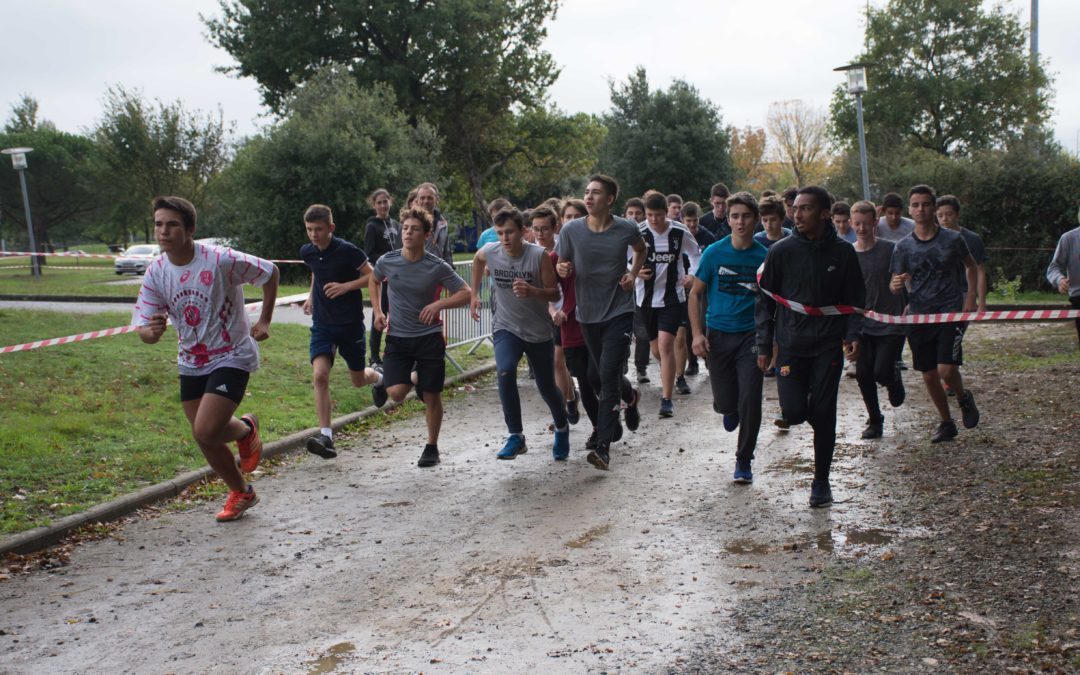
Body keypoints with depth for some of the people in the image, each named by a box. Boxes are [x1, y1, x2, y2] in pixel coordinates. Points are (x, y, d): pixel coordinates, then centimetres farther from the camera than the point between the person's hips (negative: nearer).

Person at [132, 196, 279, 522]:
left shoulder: (221, 260, -21)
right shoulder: (155, 273, -6)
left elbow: (270, 273, -6)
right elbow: (143, 329, -5)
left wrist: (264, 321, -6)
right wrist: (151, 331, -30)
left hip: (232, 356, -6)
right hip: (191, 363, 6)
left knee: (206, 431, -19)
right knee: (204, 438, 10)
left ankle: (246, 429, 17)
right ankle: (241, 493, 34)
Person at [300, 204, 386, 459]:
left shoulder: (347, 251, -16)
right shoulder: (307, 252, 1)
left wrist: (346, 286, -21)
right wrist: (311, 294, 12)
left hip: (350, 323, -3)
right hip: (322, 323, 3)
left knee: (358, 379, 10)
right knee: (320, 375, -16)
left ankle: (377, 377, 48)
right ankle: (326, 436, -15)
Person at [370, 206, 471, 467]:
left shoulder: (438, 267, -11)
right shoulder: (387, 261, -4)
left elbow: (466, 293, -7)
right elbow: (373, 280, 19)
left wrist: (438, 304, -22)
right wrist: (377, 311, 8)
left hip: (429, 337, -1)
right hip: (397, 337, 1)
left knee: (432, 396, 4)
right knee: (396, 393, -15)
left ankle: (432, 447, 24)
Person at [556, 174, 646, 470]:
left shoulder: (627, 229, -7)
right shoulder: (571, 230, -6)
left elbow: (641, 250, 16)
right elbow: (562, 265, 5)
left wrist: (633, 274, -1)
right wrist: (561, 269, -19)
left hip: (619, 312, -3)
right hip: (588, 315, 3)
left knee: (608, 377, -13)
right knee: (601, 377, 16)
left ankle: (603, 448, -11)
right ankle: (631, 396, 51)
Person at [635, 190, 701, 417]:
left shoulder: (680, 233, -4)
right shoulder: (638, 234, -7)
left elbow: (696, 254, 14)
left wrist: (693, 274, -3)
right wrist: (635, 272, -19)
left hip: (672, 297, -2)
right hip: (646, 297, 2)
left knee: (665, 345, -15)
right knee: (656, 349, 12)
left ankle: (666, 398, -10)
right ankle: (675, 376, 43)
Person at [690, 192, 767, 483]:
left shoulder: (764, 257, -1)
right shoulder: (714, 253, -2)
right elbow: (695, 294, 3)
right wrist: (698, 333, -7)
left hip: (751, 336, 0)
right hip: (718, 335, 0)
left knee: (750, 402, -6)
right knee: (725, 402, 3)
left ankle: (744, 461, 12)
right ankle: (730, 409, 42)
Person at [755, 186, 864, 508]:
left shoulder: (842, 252, 0)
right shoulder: (781, 251, -2)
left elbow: (854, 299, 7)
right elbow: (765, 299, 3)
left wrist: (853, 334, -9)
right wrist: (763, 345, -1)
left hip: (828, 346, 0)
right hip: (790, 345, 0)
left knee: (824, 415, 1)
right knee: (794, 412, -9)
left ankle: (821, 481, 16)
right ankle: (804, 401, 29)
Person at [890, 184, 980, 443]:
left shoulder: (952, 239, -2)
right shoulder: (903, 246, 2)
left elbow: (971, 266, 14)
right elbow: (896, 286, 4)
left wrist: (970, 297, 3)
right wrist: (896, 286, -20)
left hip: (950, 312, -3)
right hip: (919, 316, 3)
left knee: (946, 370, -17)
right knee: (929, 376, 7)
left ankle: (964, 399, 17)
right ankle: (946, 423, 27)